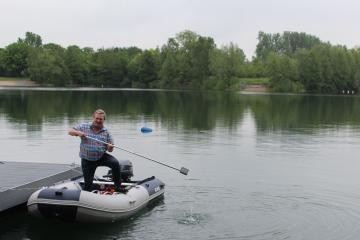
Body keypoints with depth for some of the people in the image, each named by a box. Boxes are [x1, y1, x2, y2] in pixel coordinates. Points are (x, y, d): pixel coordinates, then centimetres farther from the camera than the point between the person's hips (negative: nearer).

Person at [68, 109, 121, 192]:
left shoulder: (106, 132, 1)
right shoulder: (84, 127, -1)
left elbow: (110, 150, 3)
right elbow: (70, 131, 0)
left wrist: (110, 147, -22)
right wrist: (78, 133, -21)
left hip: (101, 157, 0)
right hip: (87, 160, 0)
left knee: (115, 163, -25)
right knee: (88, 184, 1)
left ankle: (118, 187, -15)